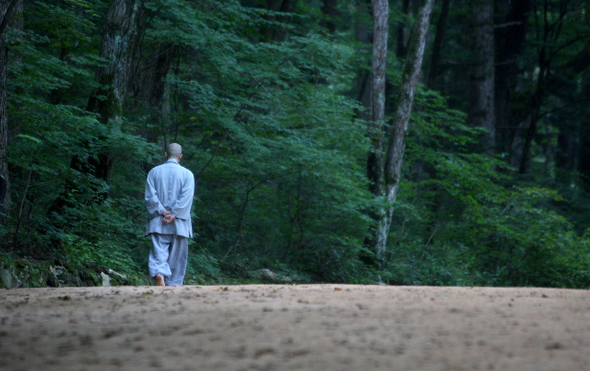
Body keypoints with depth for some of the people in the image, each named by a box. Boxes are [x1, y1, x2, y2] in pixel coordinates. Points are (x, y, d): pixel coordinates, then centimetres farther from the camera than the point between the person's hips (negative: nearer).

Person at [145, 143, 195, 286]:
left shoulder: (154, 172, 7)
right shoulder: (187, 174, 2)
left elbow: (150, 196, -3)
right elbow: (186, 198, -10)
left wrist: (162, 212, -6)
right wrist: (173, 215, -11)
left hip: (158, 223, 1)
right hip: (179, 224, -1)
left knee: (158, 253, -4)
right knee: (177, 258, 7)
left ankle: (159, 274, -31)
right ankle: (174, 285, 6)